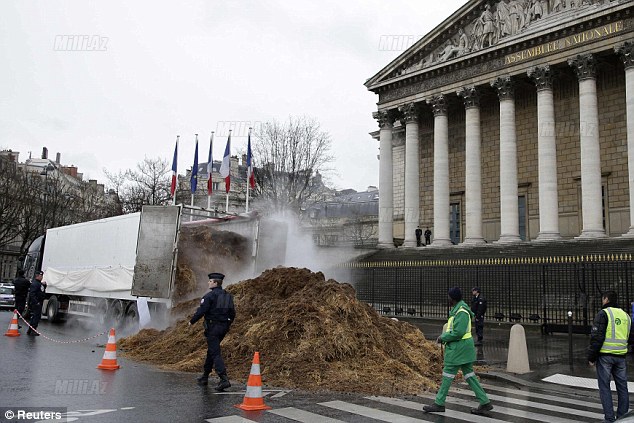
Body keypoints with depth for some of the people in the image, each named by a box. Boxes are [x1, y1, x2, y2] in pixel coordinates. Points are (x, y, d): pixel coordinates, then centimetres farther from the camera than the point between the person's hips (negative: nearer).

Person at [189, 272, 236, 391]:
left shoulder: (209, 295, -12)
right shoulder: (228, 296, 10)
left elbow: (201, 311, -14)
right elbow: (232, 313, 14)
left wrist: (192, 321, 2)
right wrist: (227, 325, 27)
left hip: (212, 327, -8)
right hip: (223, 328, 8)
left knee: (215, 353, -9)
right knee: (211, 350, 21)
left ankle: (224, 379, -20)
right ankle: (205, 376, 32)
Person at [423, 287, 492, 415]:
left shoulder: (461, 312, -20)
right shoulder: (458, 309, 12)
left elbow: (458, 332, -24)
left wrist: (443, 338, -14)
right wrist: (443, 336, 8)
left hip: (458, 347, -10)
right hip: (463, 347, 10)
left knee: (448, 374, -1)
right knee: (469, 374, 13)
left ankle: (439, 404, 9)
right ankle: (485, 402, 16)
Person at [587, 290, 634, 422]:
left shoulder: (603, 314, -9)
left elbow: (597, 337, -14)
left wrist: (591, 357, -9)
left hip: (605, 355, -6)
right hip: (620, 356, 6)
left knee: (604, 386, 2)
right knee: (622, 386, 14)